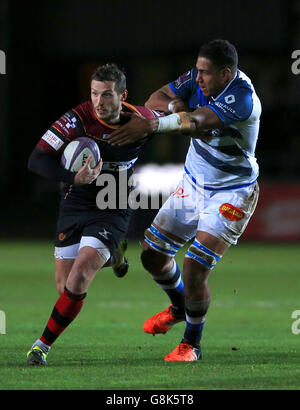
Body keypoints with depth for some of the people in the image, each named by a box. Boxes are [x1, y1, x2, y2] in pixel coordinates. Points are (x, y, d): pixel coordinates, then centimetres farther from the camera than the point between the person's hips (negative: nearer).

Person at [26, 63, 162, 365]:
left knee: (79, 277, -20)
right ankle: (111, 255, 38)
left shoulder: (141, 119, -11)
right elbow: (37, 160, -22)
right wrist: (74, 178, -36)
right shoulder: (78, 119, -18)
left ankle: (43, 344, -7)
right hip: (75, 207, 1)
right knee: (64, 287, 5)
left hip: (114, 212, -1)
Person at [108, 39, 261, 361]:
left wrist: (152, 125, -54)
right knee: (152, 255, 10)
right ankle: (179, 308, 41)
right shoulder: (197, 79, -8)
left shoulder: (242, 97, -30)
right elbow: (155, 99, -4)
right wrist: (173, 105, -27)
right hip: (193, 184, 8)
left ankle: (191, 345, 5)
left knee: (195, 267, -17)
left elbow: (199, 120, -42)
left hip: (231, 194, -7)